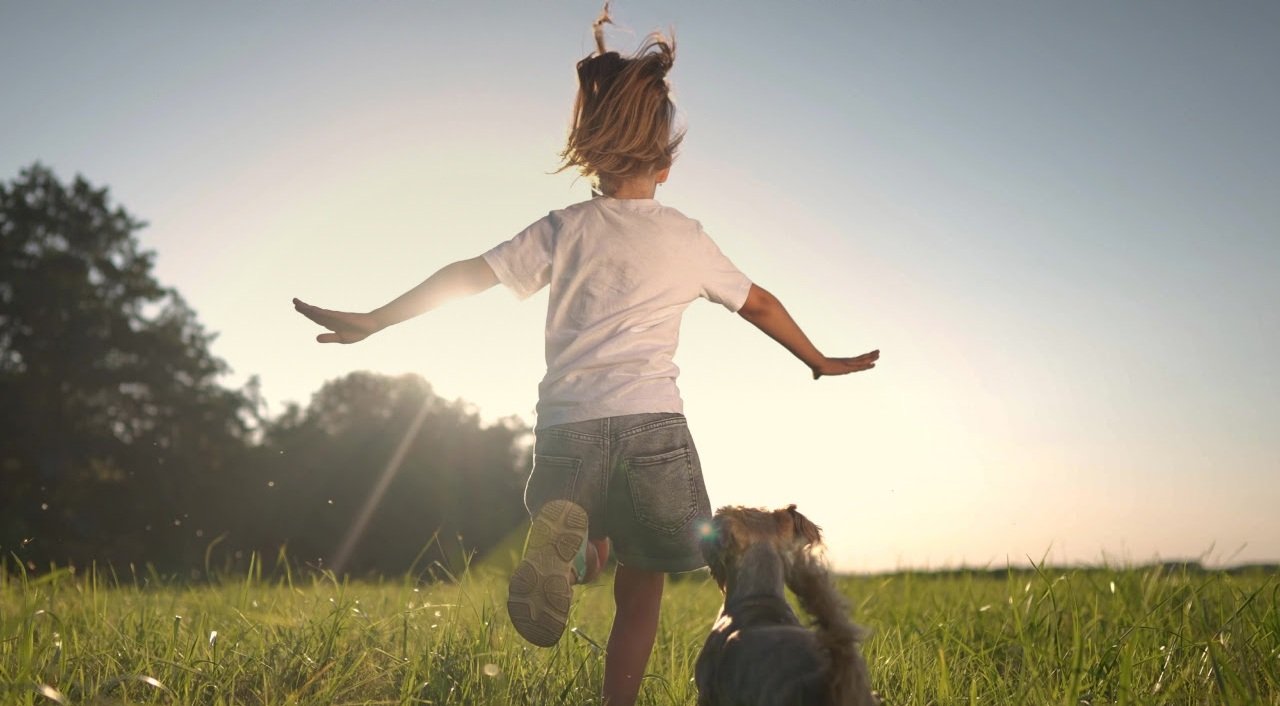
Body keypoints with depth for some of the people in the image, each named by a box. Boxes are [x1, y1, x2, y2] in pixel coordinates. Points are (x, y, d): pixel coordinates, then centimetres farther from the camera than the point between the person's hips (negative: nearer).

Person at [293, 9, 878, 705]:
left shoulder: (562, 228, 10)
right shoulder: (685, 236, 11)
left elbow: (466, 275, 5)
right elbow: (759, 304, 21)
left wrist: (371, 321, 11)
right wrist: (820, 361, 36)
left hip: (566, 426, 1)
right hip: (650, 423, -1)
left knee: (588, 556, 18)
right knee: (639, 592, 9)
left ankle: (564, 534, -18)